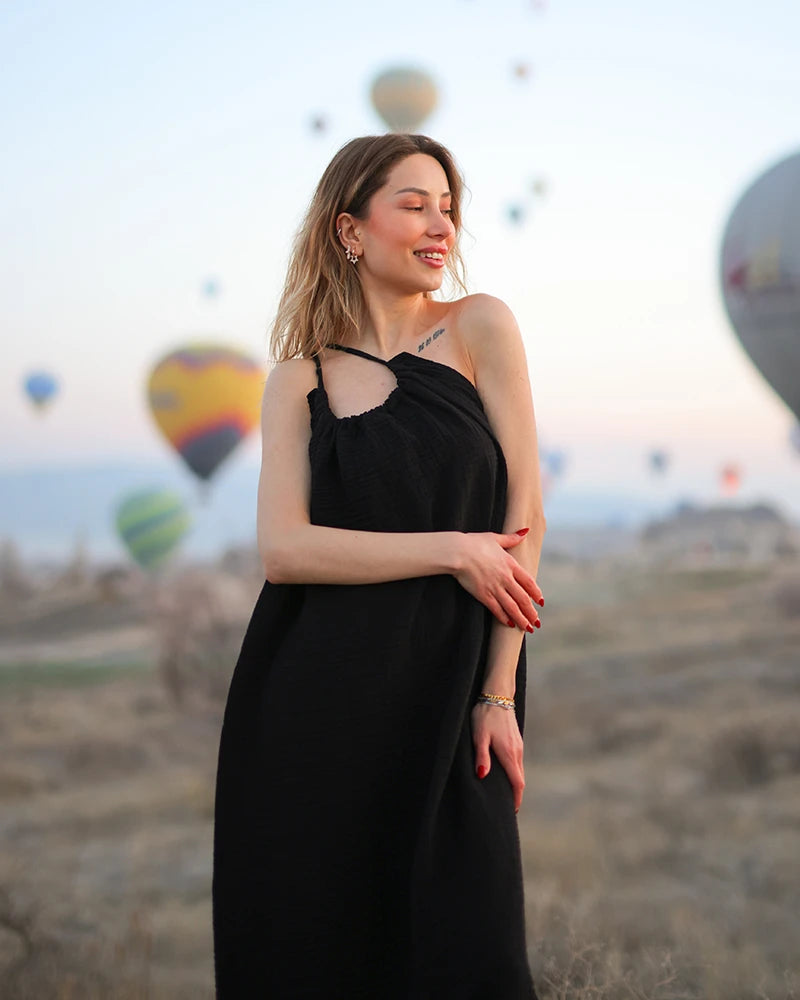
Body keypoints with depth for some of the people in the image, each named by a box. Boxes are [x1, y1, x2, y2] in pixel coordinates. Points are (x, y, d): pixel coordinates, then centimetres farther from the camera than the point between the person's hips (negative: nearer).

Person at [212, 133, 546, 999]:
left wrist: (498, 695, -7)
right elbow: (283, 547, -8)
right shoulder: (302, 378, 4)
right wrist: (451, 550, -14)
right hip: (312, 715, 0)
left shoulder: (480, 328, 2)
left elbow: (523, 513, -2)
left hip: (442, 707, 0)